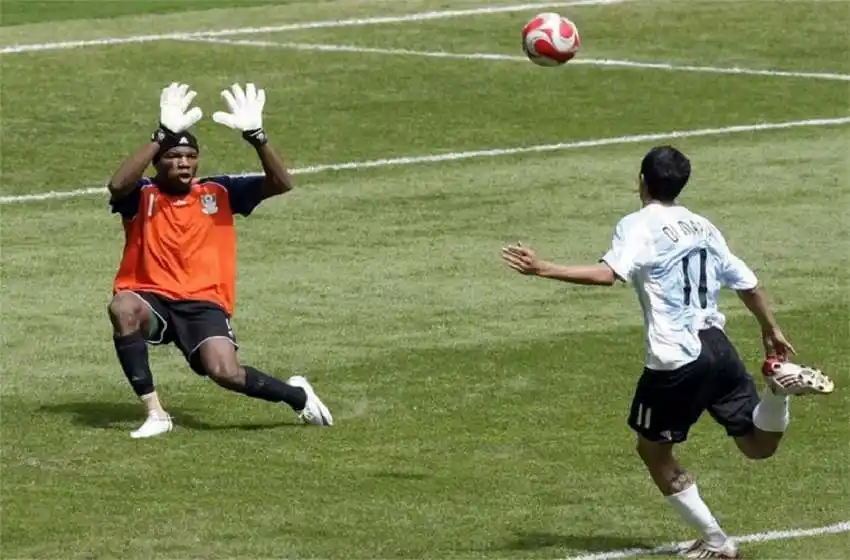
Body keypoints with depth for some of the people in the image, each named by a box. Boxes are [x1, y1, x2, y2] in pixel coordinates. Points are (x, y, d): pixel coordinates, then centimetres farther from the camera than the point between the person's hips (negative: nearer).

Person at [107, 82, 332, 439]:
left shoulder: (219, 192, 7)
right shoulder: (143, 196, 0)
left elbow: (281, 184, -2)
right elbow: (118, 185, -26)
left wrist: (255, 135, -18)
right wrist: (163, 134, -31)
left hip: (204, 304, 0)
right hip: (151, 299, 0)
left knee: (226, 373, -26)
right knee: (123, 308, -36)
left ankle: (297, 395, 7)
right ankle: (154, 413, -26)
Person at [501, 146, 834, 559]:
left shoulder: (639, 226, -4)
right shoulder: (702, 227, 17)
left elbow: (607, 274, -22)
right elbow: (747, 283, 22)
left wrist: (542, 269, -21)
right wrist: (771, 331, 38)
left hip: (675, 361, -6)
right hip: (718, 347, 6)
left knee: (653, 450, 13)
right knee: (758, 446, 11)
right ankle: (782, 380, -17)